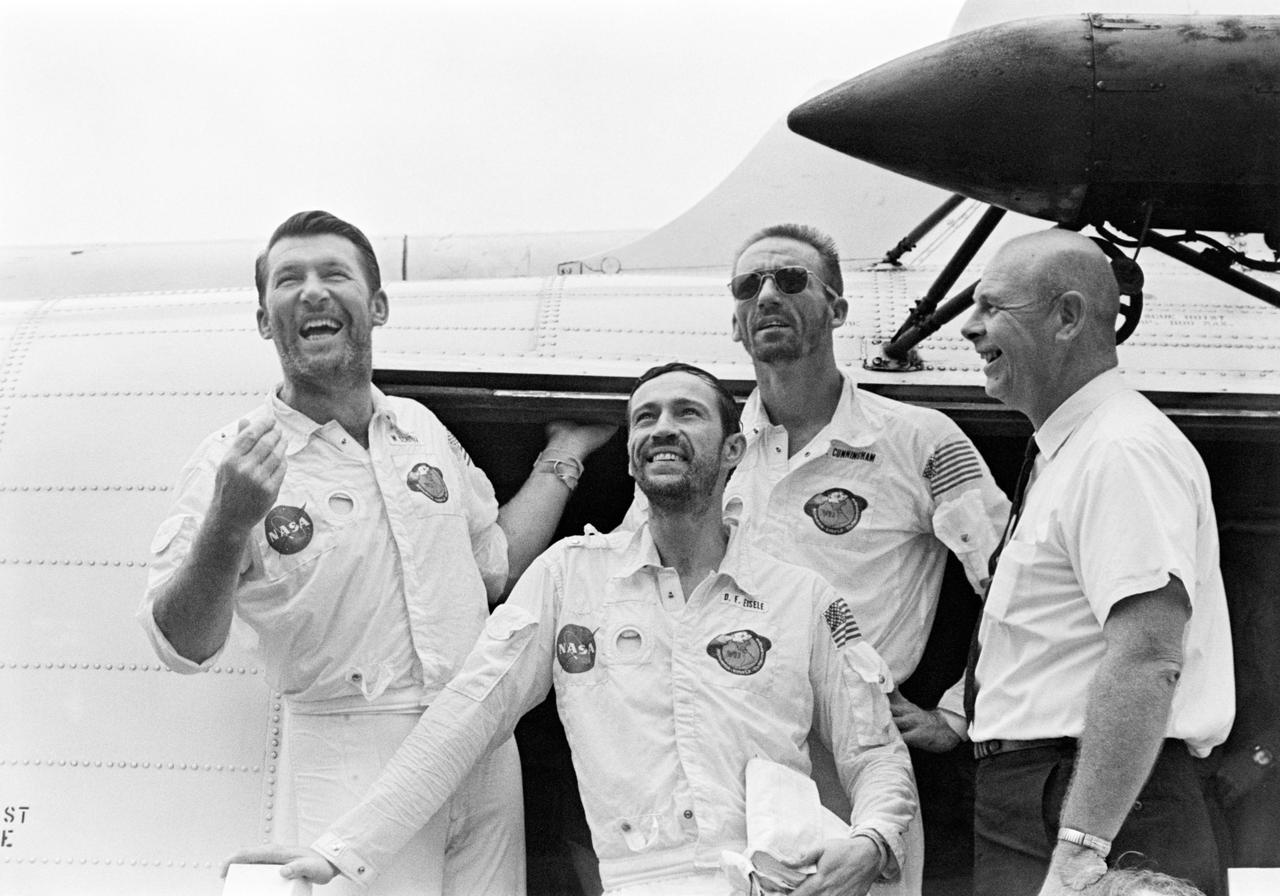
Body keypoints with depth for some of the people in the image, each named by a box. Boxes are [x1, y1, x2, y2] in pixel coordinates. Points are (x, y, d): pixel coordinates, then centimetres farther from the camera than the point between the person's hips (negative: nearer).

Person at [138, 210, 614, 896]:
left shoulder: (425, 429, 11)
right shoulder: (233, 461, -6)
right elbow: (182, 647, -15)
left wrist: (563, 455, 24)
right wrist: (228, 526, -31)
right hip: (353, 761, -5)